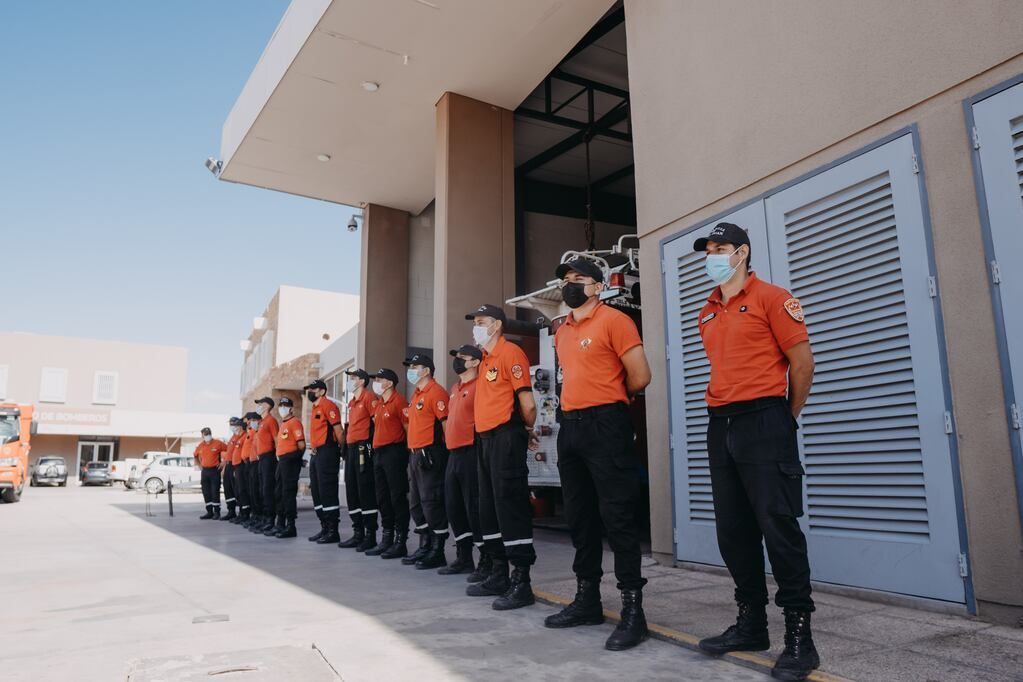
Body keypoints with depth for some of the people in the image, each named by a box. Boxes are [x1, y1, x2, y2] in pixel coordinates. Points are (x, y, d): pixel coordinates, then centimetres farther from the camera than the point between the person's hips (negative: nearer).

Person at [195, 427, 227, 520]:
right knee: (206, 492, 6)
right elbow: (196, 456, 26)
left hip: (215, 470, -5)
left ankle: (217, 512, 1)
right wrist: (200, 465, 13)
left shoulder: (218, 443, -6)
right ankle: (209, 512, 14)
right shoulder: (200, 446, 8)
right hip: (204, 471, 5)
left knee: (215, 492, -5)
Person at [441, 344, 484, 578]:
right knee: (454, 506, 13)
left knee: (474, 507, -7)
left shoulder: (479, 386, -9)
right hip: (453, 454, 9)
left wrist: (476, 439, -16)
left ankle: (488, 562, 2)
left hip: (470, 453, -9)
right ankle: (463, 558, 24)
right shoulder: (455, 389, 19)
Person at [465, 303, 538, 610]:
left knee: (510, 507, -8)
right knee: (489, 509, 14)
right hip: (486, 439, 10)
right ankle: (499, 575, 25)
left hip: (506, 438, -10)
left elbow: (527, 403, -16)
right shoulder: (486, 359, 18)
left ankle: (522, 583, -1)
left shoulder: (510, 353, -10)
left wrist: (527, 431, -1)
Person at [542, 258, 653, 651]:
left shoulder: (614, 320, -6)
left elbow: (640, 376, -9)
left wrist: (607, 400, 5)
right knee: (579, 516, 13)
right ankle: (587, 599, 25)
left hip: (605, 425, -8)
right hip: (570, 426, 8)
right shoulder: (562, 332, 17)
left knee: (617, 516, -7)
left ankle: (632, 610, 0)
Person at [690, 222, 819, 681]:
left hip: (763, 421, -7)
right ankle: (751, 623, 22)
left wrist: (786, 418, 1)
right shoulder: (706, 314, 16)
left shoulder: (770, 298, -4)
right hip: (720, 425, 7)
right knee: (733, 531, 10)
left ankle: (799, 637, 3)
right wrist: (724, 411, 14)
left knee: (779, 528, -7)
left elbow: (802, 361, -6)